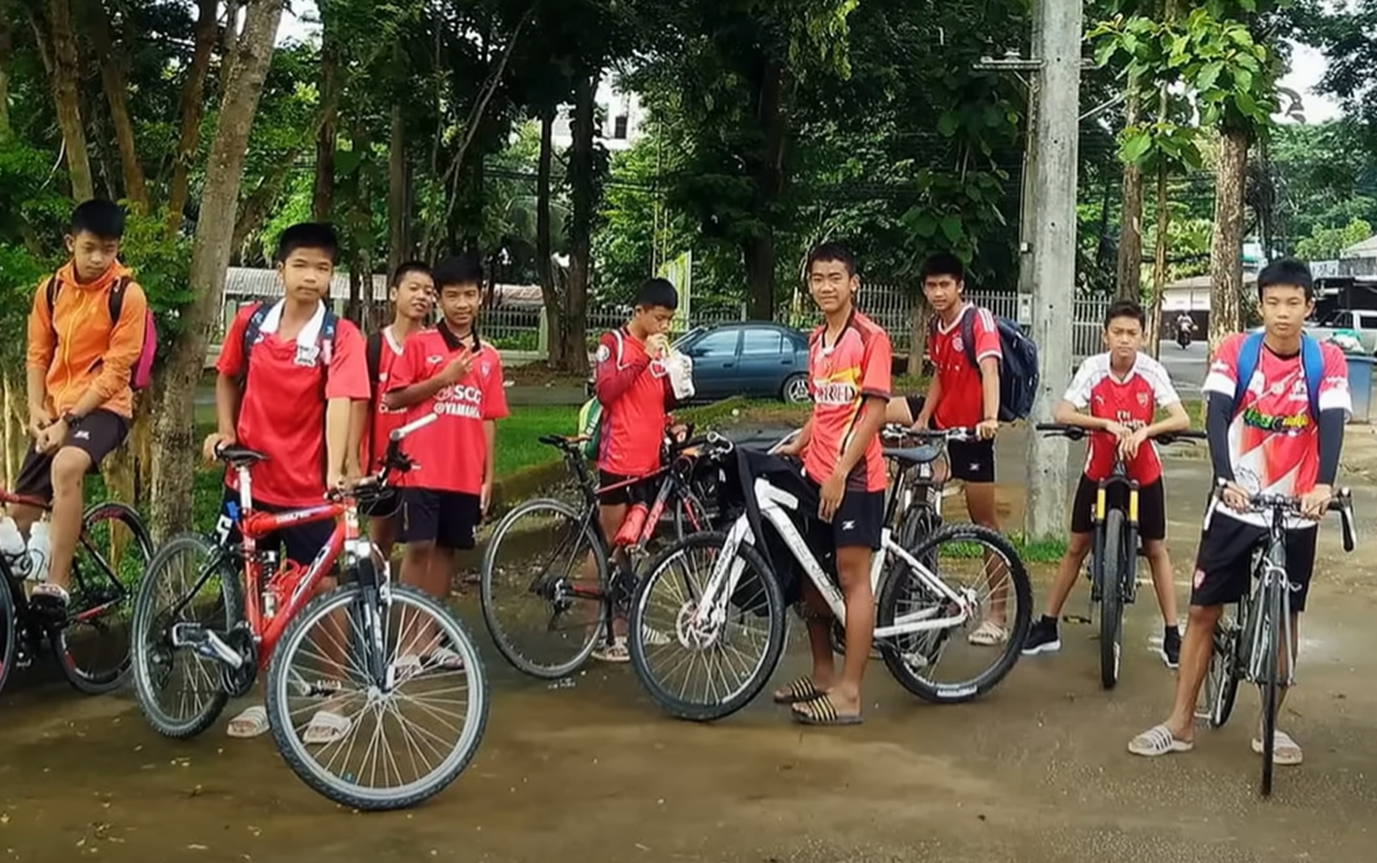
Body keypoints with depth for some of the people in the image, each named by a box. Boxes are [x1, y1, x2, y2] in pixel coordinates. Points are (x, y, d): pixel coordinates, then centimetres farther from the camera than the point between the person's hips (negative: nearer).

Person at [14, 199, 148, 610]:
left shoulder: (128, 295, -11)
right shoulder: (51, 289, 3)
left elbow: (114, 373, -13)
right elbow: (38, 355, 10)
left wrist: (69, 419, -19)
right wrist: (37, 410, -5)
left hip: (103, 407, -6)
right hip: (55, 412, 6)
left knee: (66, 466, -36)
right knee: (21, 512, 7)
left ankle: (56, 587, -33)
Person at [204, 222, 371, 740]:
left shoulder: (341, 338, -11)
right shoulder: (250, 322, 0)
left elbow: (340, 403, -24)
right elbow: (226, 379, 15)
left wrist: (336, 472, -37)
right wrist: (224, 430, 0)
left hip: (308, 488, -3)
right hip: (249, 480, 3)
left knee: (322, 589, 2)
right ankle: (259, 696, 26)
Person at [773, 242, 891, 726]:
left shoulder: (869, 338, -10)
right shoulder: (817, 341, 14)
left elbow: (873, 412, -15)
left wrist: (840, 473, -19)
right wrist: (797, 445, 8)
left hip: (854, 477, -8)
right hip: (816, 474, 8)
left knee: (852, 577, -3)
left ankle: (848, 694, 0)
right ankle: (823, 674, 26)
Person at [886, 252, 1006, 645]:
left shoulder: (978, 319, -16)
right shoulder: (937, 330, 6)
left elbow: (989, 369, -30)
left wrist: (990, 418, -44)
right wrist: (920, 421, 1)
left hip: (971, 429, -7)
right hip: (942, 420, 7)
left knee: (984, 519, -2)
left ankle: (997, 616, 3)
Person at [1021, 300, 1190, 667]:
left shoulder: (1152, 371, -14)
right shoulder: (1093, 368, -13)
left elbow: (1182, 419, -22)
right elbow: (1062, 413, -22)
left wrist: (1143, 431, -37)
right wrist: (1107, 423, -34)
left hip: (1143, 472, 0)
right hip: (1099, 470, 0)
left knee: (1155, 550, 6)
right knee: (1076, 546, 6)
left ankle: (1171, 635, 15)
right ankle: (1047, 627, 14)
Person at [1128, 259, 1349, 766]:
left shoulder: (1328, 362, -5)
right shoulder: (1235, 352, -7)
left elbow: (1332, 425, -18)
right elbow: (1216, 417, -18)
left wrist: (1323, 484, -37)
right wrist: (1225, 478, -35)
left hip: (1296, 512, 0)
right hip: (1236, 507, 0)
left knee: (1283, 618, 9)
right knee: (1203, 610, 3)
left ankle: (1270, 724, 25)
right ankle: (1181, 724, 12)